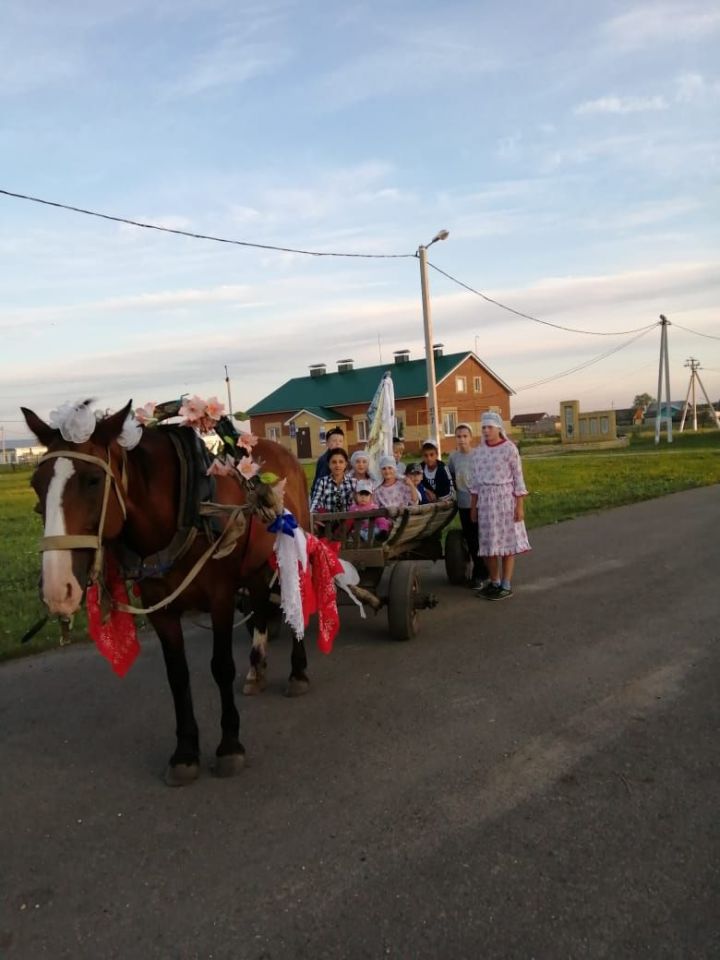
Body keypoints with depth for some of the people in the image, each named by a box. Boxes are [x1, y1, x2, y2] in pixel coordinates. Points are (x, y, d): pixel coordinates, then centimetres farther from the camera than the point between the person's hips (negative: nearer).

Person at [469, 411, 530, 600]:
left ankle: (506, 586, 10)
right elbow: (474, 482, 10)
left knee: (507, 542, 2)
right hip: (485, 500, 4)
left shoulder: (509, 449, -6)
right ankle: (494, 582, 23)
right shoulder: (478, 451, 7)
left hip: (505, 499, -4)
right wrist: (473, 506, 9)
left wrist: (520, 506, -10)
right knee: (488, 542, 8)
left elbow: (518, 479, -6)